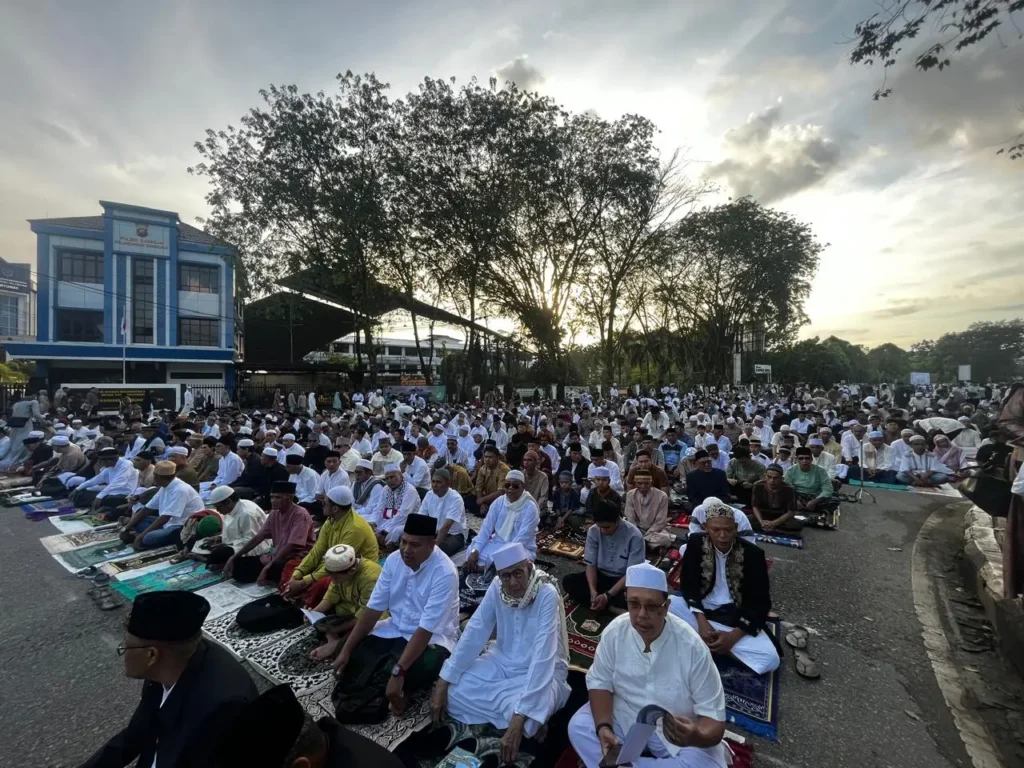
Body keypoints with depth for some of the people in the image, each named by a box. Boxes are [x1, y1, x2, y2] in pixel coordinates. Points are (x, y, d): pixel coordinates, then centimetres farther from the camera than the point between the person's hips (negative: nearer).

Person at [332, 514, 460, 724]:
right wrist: (346, 649, -8)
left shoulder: (445, 573, -27)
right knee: (356, 656, -11)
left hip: (432, 638, -6)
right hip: (396, 629, 6)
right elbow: (373, 608, -4)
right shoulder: (394, 559, -8)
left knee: (415, 671, -32)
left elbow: (425, 630, -28)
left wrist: (398, 672, -32)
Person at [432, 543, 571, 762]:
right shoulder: (497, 587, -14)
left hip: (542, 670, -4)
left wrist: (519, 719, -39)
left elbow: (542, 659, -34)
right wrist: (442, 683, -14)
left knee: (521, 722, -33)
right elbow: (474, 633, -11)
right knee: (453, 691, -14)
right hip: (503, 661, 5)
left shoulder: (547, 595, -29)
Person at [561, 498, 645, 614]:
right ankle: (612, 606, -18)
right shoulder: (593, 531, -12)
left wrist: (608, 595, -27)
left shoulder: (634, 536, -22)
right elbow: (591, 564, -7)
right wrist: (593, 590, -25)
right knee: (568, 581, -20)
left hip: (623, 580, -4)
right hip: (600, 575, 4)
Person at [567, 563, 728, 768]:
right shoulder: (614, 632, -16)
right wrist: (603, 727, -23)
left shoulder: (692, 648, -24)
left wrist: (697, 736, -41)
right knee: (579, 726, -18)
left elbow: (714, 718, -18)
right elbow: (600, 682, -5)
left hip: (677, 733, -1)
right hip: (624, 718, 1)